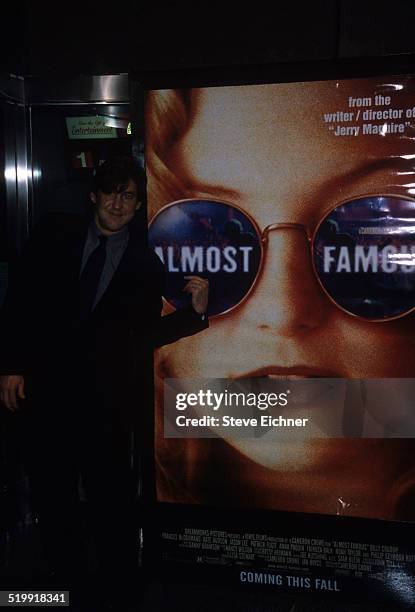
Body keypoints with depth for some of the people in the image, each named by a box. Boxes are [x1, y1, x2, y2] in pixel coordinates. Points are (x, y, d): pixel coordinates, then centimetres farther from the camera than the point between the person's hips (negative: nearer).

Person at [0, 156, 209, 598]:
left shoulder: (145, 264, 2)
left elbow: (144, 335, 3)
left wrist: (194, 312, -11)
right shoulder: (56, 235, 3)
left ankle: (116, 578, 27)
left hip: (103, 397, -1)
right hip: (43, 384, 2)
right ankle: (64, 572, 34)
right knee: (50, 488, 14)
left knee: (109, 493, 7)